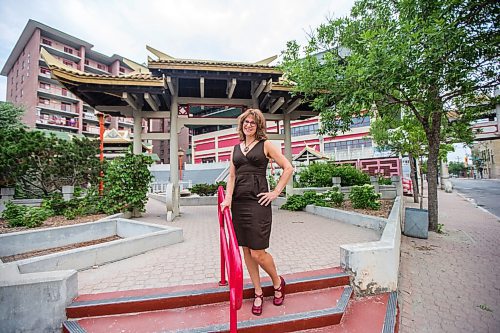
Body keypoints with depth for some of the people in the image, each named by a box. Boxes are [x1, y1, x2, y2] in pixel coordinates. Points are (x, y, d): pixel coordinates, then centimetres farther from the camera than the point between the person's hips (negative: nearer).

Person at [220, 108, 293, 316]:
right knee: (246, 251, 10)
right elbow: (232, 176, 10)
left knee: (258, 252, -3)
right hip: (239, 203, 5)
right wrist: (228, 198, -4)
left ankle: (278, 283, 28)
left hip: (258, 202, -5)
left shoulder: (265, 145, 3)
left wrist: (275, 192, -4)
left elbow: (288, 168, 1)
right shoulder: (236, 148, 16)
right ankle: (258, 294, 29)